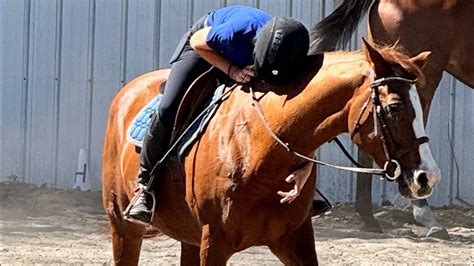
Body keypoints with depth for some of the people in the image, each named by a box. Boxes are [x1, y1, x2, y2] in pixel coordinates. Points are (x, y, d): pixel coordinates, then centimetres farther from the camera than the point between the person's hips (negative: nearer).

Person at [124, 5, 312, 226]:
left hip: (241, 63, 4)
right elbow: (198, 42, -22)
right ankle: (146, 188, -6)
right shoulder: (238, 31, -45)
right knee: (168, 110, -19)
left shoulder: (290, 63, -36)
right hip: (206, 47, -3)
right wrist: (231, 70, -36)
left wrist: (306, 169, -47)